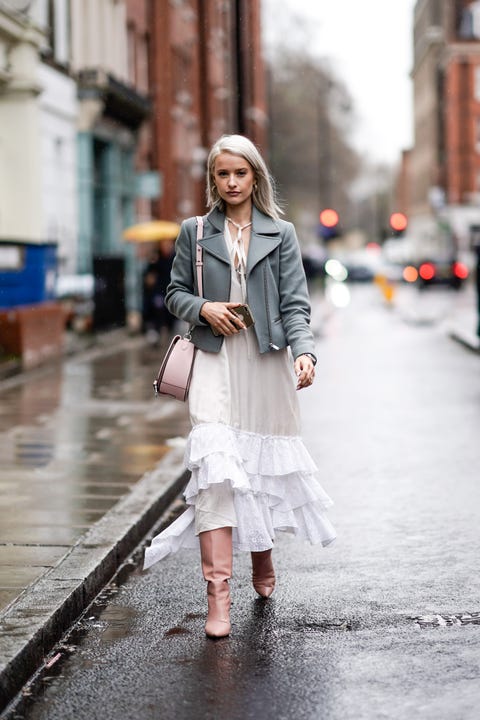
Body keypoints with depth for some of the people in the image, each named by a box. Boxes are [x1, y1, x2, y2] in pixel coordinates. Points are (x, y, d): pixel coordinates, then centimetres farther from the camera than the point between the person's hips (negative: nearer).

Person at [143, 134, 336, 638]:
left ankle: (263, 558, 40)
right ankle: (218, 594, -17)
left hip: (267, 361, 1)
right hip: (215, 363, -1)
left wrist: (304, 351, -17)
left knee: (264, 465, 12)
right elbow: (175, 292, 13)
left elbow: (294, 303, 0)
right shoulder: (194, 233, 7)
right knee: (216, 467, -15)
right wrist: (203, 308, -8)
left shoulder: (280, 234, 6)